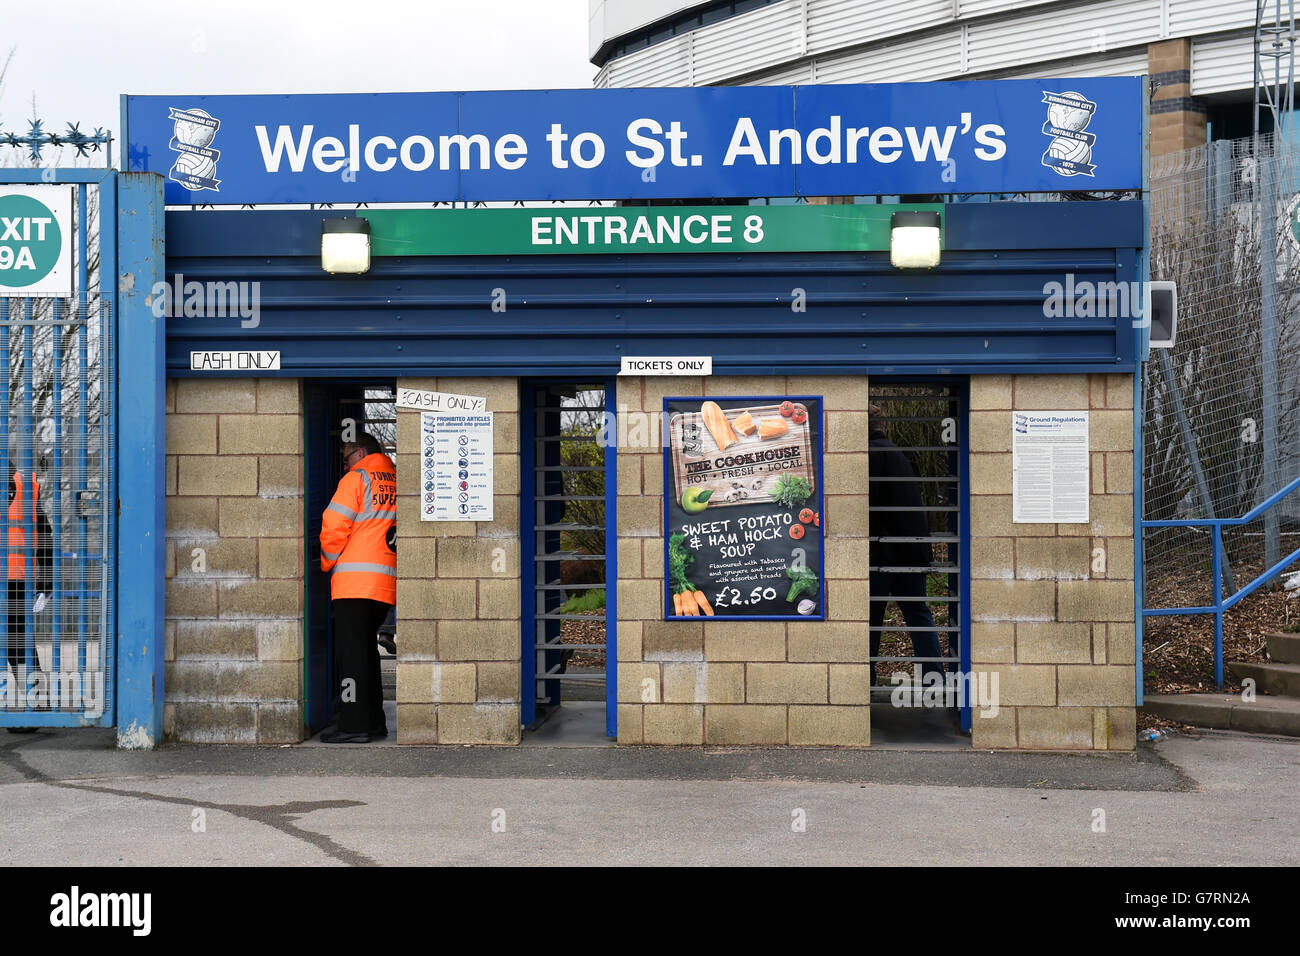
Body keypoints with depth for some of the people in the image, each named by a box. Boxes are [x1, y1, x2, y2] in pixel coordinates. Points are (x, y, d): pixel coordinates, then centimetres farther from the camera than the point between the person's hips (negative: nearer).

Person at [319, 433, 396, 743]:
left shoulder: (356, 478, -3)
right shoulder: (396, 482, 16)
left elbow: (334, 527, -9)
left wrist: (328, 563, 7)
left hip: (355, 580, -7)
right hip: (387, 582, 7)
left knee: (350, 651, -5)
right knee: (367, 649, 16)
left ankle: (355, 724, -8)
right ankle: (374, 720, 18)